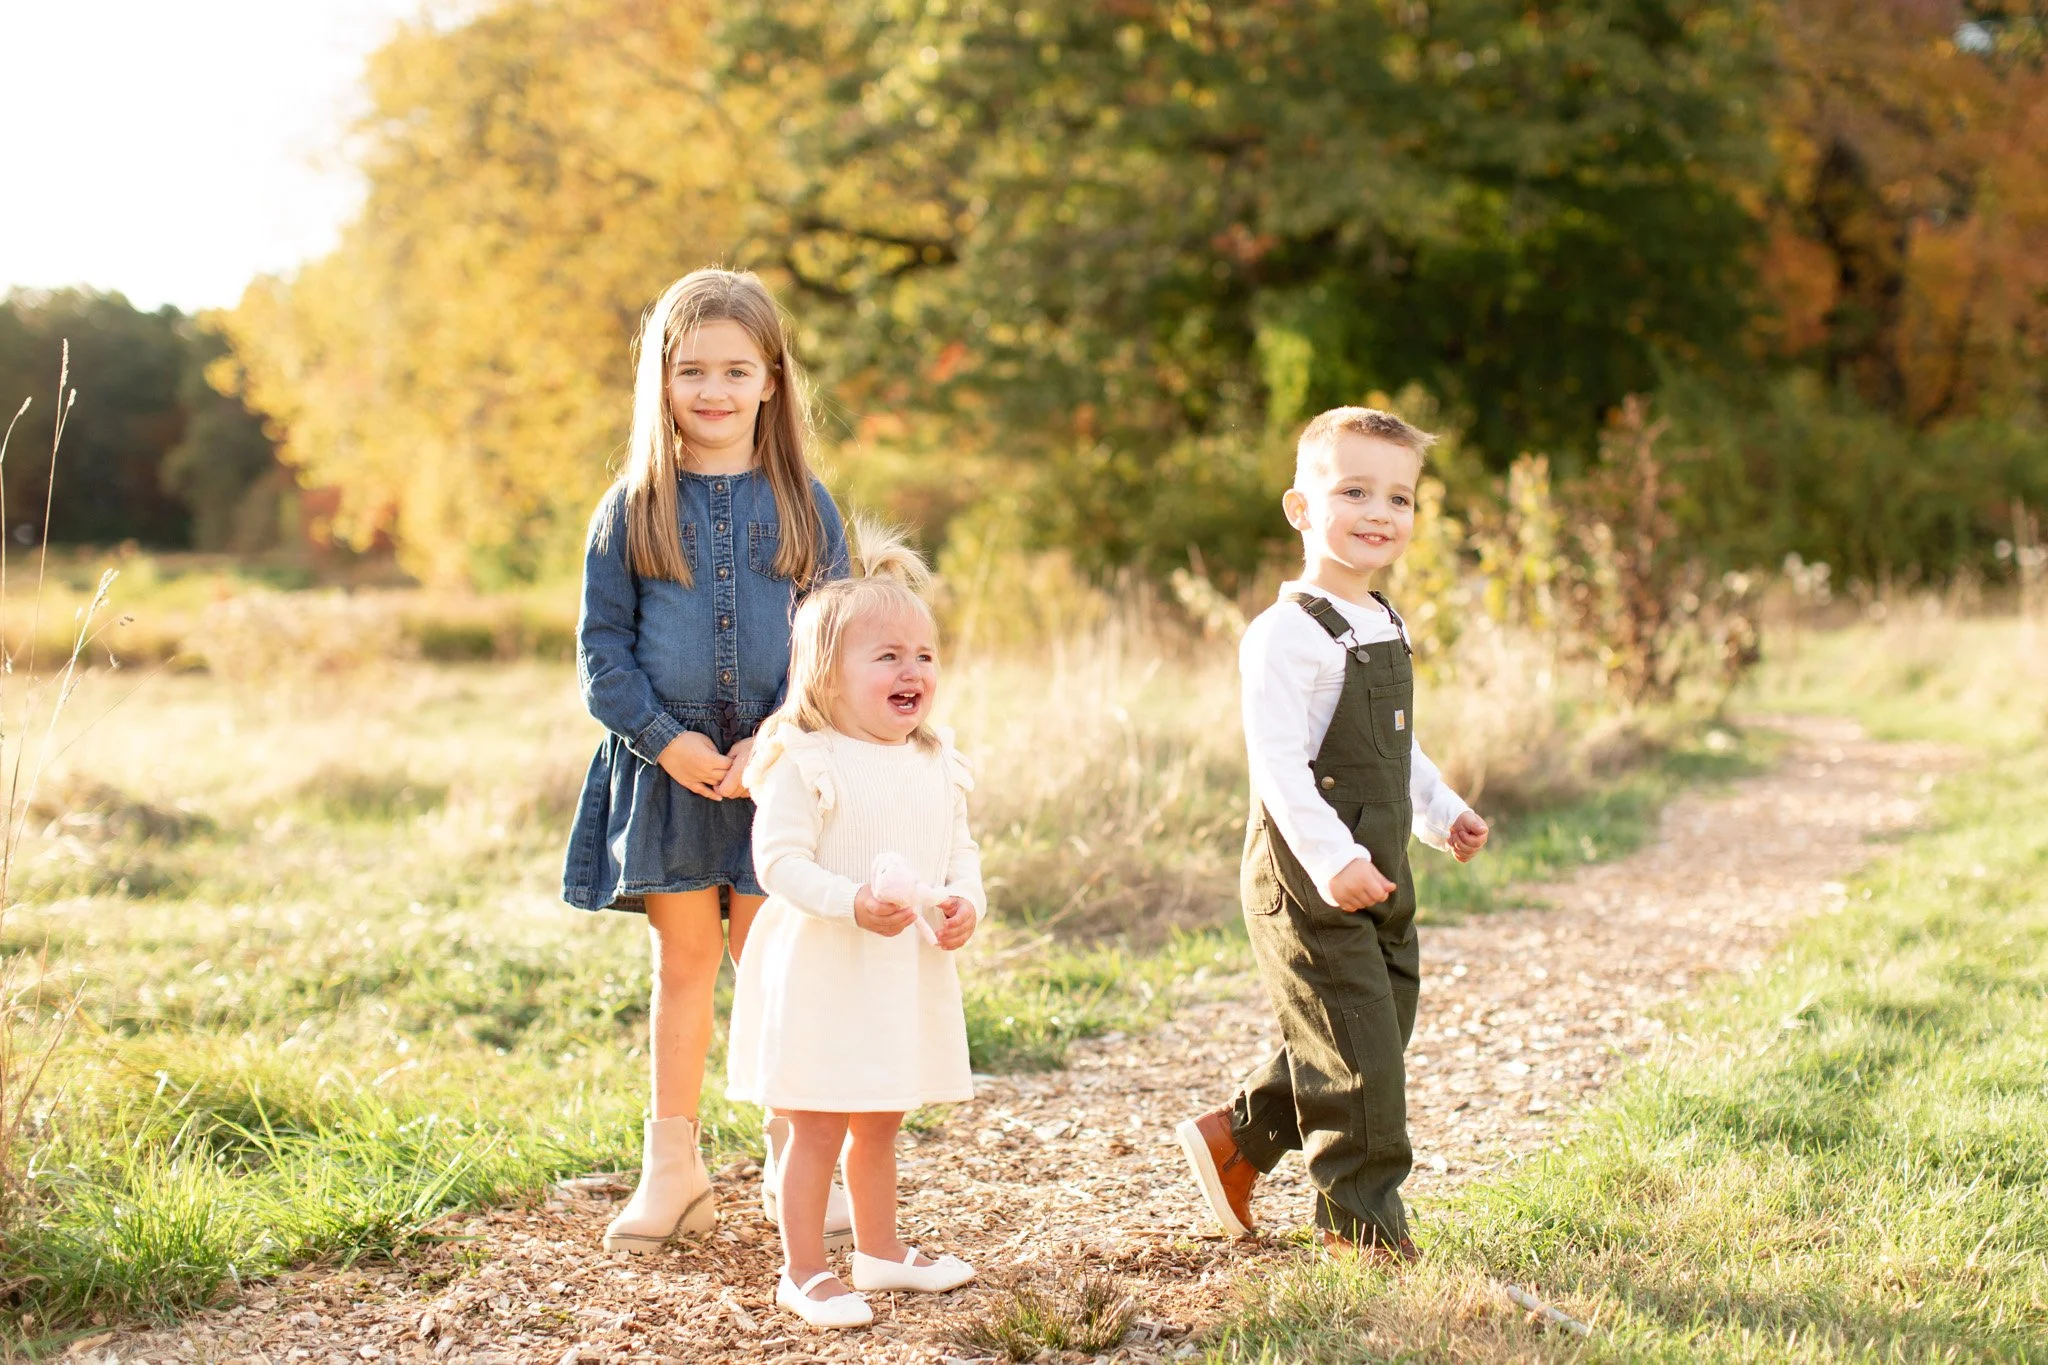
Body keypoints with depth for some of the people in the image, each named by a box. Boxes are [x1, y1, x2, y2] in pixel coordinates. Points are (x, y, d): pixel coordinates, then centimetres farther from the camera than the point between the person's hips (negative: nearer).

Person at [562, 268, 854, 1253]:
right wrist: (662, 737, -11)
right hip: (665, 768, 1)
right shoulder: (631, 509, 3)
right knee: (682, 962, 8)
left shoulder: (803, 505, 3)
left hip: (777, 771, 0)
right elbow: (601, 645, 2)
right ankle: (671, 1169, 19)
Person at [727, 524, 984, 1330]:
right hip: (823, 972, -7)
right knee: (816, 1129, 1)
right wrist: (852, 904, -30)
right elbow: (778, 859, -19)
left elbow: (961, 847, 12)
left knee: (881, 1123, 21)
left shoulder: (938, 764, 6)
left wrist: (965, 902, -8)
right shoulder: (805, 764, -15)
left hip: (910, 972, 7)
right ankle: (802, 1271, 13)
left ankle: (880, 1248, 36)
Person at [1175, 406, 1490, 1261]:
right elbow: (1277, 761, -24)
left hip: (1378, 876, 9)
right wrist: (1332, 857, -30)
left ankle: (1236, 1139, 30)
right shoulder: (1288, 634, -17)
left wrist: (1441, 813, 21)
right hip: (1306, 879, -9)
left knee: (1383, 1026, 15)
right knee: (1357, 1049, -4)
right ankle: (1362, 1222, 11)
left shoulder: (1385, 627, 13)